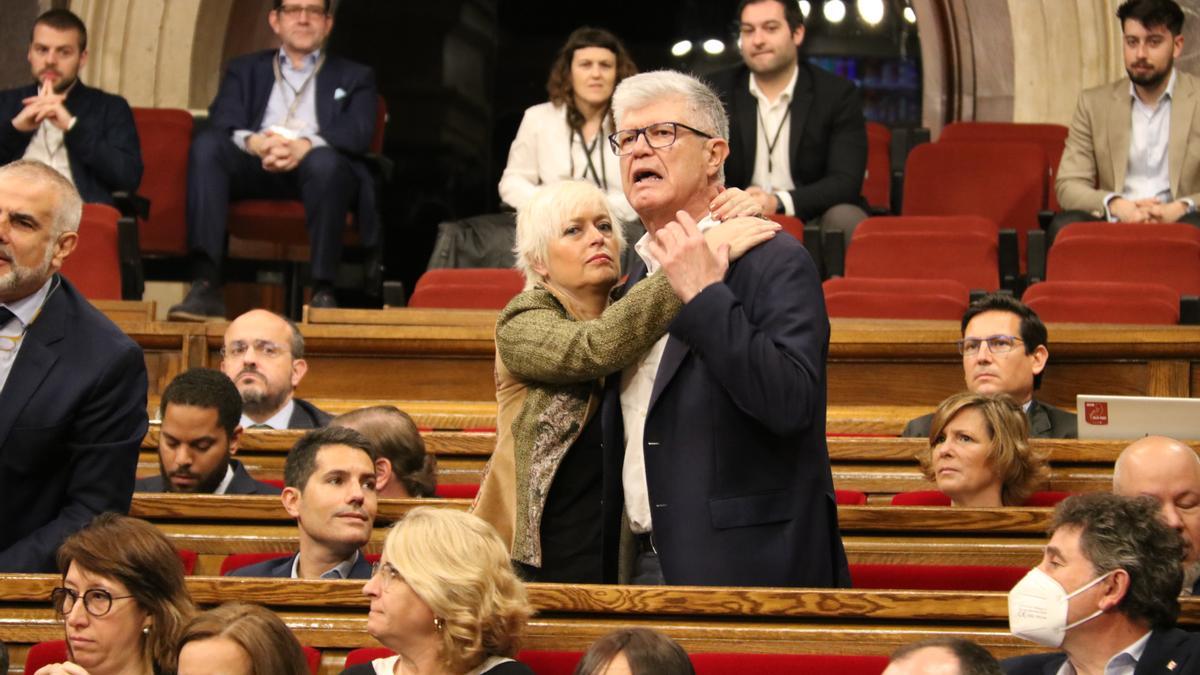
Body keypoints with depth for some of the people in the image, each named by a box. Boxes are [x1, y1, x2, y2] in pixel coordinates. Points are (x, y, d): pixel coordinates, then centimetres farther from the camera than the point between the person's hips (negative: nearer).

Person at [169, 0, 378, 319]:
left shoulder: (355, 77, 24)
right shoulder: (244, 70, 28)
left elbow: (358, 134, 3)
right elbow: (222, 125, 8)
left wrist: (306, 146, -20)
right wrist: (256, 143, -18)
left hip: (313, 168, -2)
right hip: (255, 168, 2)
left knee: (325, 160, -37)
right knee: (206, 145, -29)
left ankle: (323, 292, -37)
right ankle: (205, 286, -40)